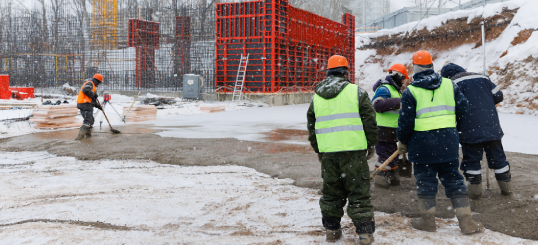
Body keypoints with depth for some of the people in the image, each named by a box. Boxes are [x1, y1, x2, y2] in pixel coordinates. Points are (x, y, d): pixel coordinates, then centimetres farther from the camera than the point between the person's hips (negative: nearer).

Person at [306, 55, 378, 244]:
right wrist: (372, 145, 9)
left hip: (328, 152, 3)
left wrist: (318, 149, 26)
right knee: (359, 192, 4)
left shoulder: (317, 97, 10)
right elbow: (370, 121, -2)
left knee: (331, 192, 15)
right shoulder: (356, 92, -2)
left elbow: (311, 126, 15)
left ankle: (332, 230, 21)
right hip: (354, 150, -3)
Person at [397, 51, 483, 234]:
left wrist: (402, 142, 8)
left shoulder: (411, 91, -7)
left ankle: (428, 220, 16)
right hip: (448, 141, 3)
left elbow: (405, 121, -7)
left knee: (425, 181, 8)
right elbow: (463, 108, 8)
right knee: (453, 180, 9)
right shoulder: (449, 85, 4)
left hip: (422, 143, -3)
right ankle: (466, 222, 9)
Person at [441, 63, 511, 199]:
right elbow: (498, 95, 13)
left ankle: (475, 189, 9)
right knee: (498, 158, 15)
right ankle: (506, 187, 22)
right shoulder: (482, 78, 13)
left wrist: (455, 127, 3)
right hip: (492, 126, 5)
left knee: (471, 160, 7)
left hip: (471, 130, -5)